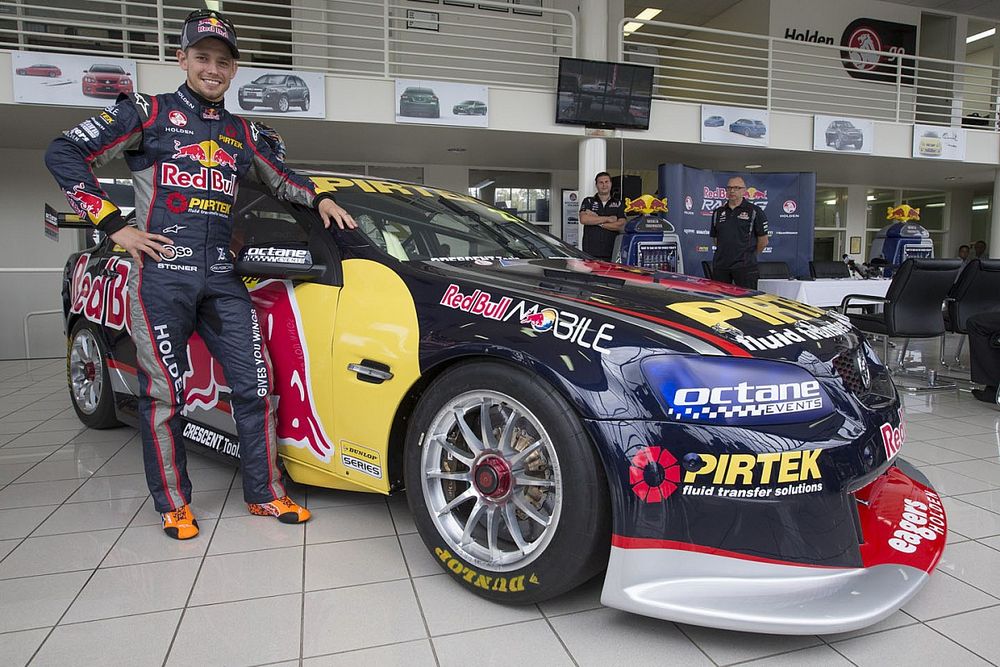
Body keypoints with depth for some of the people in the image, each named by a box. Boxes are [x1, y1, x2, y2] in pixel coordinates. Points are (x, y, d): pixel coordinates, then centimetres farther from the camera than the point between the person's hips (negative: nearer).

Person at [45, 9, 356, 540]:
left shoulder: (244, 135, 17)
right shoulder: (147, 114, 5)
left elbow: (280, 179, 34)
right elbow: (64, 153, 2)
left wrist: (319, 199, 15)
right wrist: (114, 226, -5)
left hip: (222, 278, 4)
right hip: (161, 273, -4)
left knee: (255, 385, 0)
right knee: (163, 393, 1)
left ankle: (264, 493, 14)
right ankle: (174, 505, 17)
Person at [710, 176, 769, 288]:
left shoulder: (754, 211, 0)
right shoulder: (718, 212, 14)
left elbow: (763, 241, 3)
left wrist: (749, 255, 10)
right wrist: (726, 253, 13)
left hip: (745, 267, -4)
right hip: (720, 266, 4)